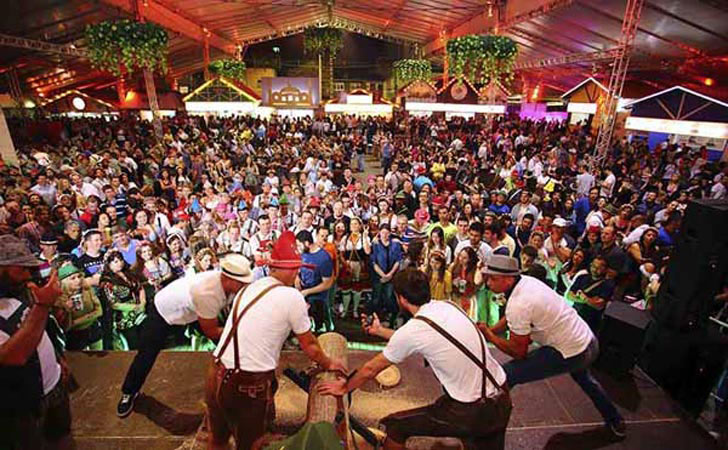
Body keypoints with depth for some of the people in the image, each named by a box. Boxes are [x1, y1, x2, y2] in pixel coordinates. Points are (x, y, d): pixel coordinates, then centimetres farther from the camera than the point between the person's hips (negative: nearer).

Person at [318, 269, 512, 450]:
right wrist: (380, 331, 29)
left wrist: (345, 387, 17)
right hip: (503, 402, 7)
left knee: (395, 426, 7)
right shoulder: (449, 306, 1)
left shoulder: (412, 329, -16)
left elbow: (371, 369, -1)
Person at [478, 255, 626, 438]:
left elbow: (519, 352, -18)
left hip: (571, 355, -9)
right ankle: (615, 421, 62)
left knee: (504, 376, -16)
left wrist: (489, 336, -11)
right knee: (584, 379, 41)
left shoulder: (518, 305, -31)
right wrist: (488, 330, -1)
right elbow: (509, 318, 10)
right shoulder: (526, 280, -6)